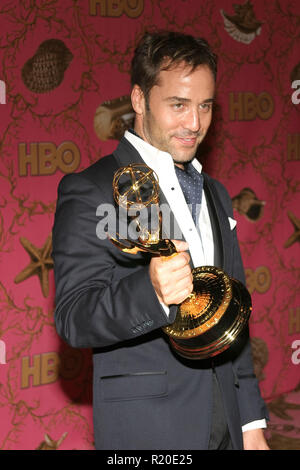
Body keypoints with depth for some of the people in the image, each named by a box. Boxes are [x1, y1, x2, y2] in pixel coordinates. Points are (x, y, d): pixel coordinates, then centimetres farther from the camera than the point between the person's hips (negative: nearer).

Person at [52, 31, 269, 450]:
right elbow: (73, 317, -17)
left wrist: (252, 423, 14)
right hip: (147, 431, -6)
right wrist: (151, 290, -35)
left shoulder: (214, 194, 15)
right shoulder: (90, 191, -9)